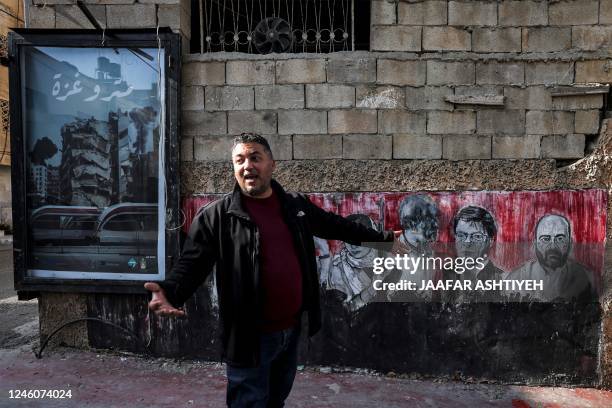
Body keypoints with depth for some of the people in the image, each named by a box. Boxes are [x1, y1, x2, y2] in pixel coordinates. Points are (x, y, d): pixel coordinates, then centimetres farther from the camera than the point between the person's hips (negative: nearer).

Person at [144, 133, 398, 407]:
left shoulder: (296, 205, 4)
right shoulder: (215, 216, -10)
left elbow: (336, 226, 16)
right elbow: (192, 265, -13)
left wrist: (382, 238, 19)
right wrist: (170, 292, -33)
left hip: (292, 329, 5)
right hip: (250, 336, -5)